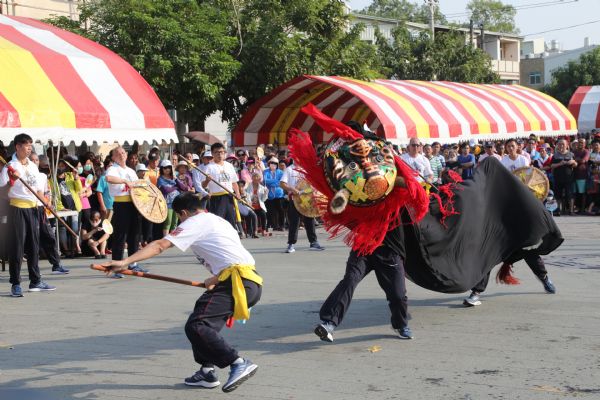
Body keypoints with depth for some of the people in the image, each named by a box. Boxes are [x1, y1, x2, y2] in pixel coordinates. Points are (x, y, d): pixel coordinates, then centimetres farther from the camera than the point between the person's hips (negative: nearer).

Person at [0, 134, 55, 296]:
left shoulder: (33, 166, 13)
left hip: (33, 208, 6)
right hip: (18, 208, -6)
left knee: (34, 245, 10)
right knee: (17, 245, -4)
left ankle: (35, 281, 18)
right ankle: (15, 284, 1)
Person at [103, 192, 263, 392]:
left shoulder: (194, 223, 3)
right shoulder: (219, 220, 28)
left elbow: (159, 246, -6)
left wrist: (125, 262, -10)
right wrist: (215, 279, 48)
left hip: (237, 283, -10)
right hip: (252, 282, 10)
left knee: (196, 326, -15)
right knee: (206, 322, 23)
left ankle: (239, 364, -21)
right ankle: (207, 371, 21)